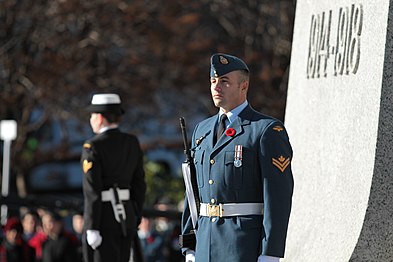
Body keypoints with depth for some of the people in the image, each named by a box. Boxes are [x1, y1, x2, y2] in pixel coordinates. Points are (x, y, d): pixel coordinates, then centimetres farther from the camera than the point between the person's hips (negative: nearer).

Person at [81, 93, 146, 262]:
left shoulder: (92, 147, -12)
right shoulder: (133, 143, 7)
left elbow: (92, 191, -16)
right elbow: (140, 184, 11)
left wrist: (92, 229, -16)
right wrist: (135, 219, 18)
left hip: (103, 217, -7)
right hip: (126, 216, 7)